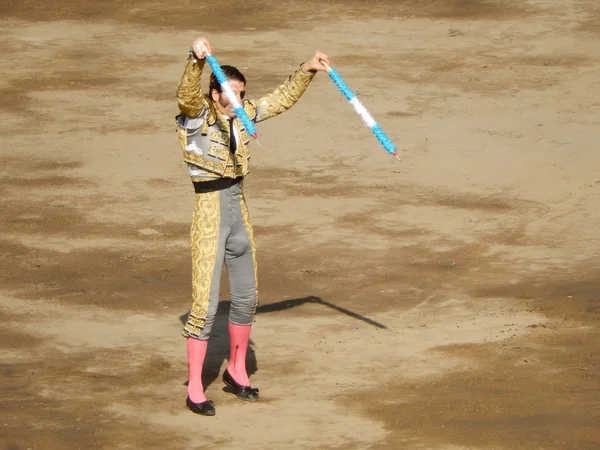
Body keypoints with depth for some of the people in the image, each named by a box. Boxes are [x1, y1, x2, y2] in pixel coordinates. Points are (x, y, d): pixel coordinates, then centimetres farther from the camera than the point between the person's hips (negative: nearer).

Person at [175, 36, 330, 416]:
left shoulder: (243, 115, 6)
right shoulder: (197, 116, -11)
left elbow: (283, 99, 18)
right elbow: (187, 93, -33)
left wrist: (307, 70, 11)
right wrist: (197, 60, -51)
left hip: (239, 211, 7)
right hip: (209, 214, -7)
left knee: (247, 298, 15)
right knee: (205, 303, -6)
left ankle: (237, 371, 33)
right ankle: (195, 388, 1)